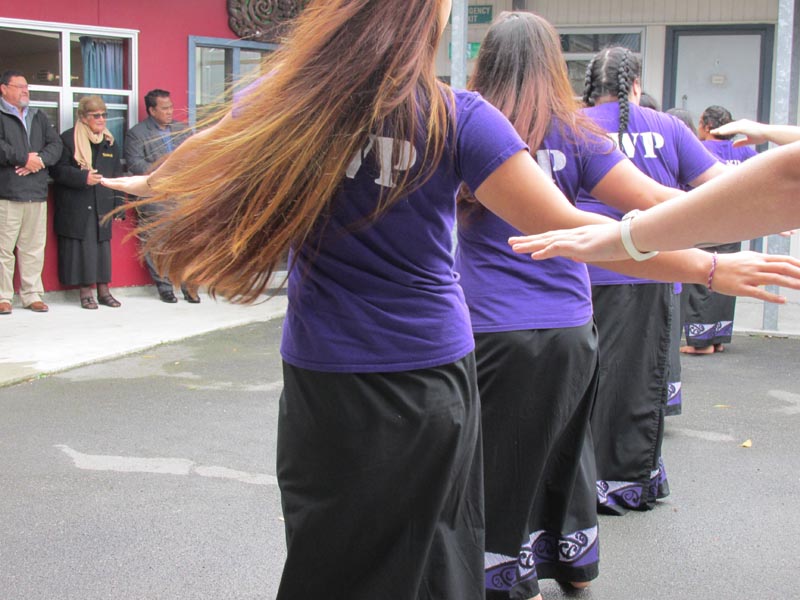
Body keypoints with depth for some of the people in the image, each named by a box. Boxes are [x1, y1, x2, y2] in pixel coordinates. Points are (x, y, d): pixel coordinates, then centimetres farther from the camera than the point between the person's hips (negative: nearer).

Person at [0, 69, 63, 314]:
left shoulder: (39, 117, 20)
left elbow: (55, 144, 10)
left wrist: (39, 160, -8)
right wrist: (25, 158, -11)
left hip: (37, 192, 5)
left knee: (34, 248, 7)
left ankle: (32, 294, 14)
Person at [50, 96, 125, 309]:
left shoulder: (110, 142, 14)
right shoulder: (68, 139, -1)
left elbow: (117, 175, 15)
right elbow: (57, 170, -7)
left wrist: (119, 203, 9)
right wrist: (83, 178, -19)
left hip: (103, 206, 4)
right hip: (76, 208, -4)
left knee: (103, 246, 5)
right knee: (82, 247, -5)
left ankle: (103, 290, 11)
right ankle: (85, 292, 1)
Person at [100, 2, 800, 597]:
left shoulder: (289, 96, -7)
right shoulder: (456, 117, -12)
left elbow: (204, 159, 10)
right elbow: (565, 228, -15)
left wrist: (135, 182, 32)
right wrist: (710, 266, -7)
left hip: (325, 374, 1)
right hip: (433, 368, 0)